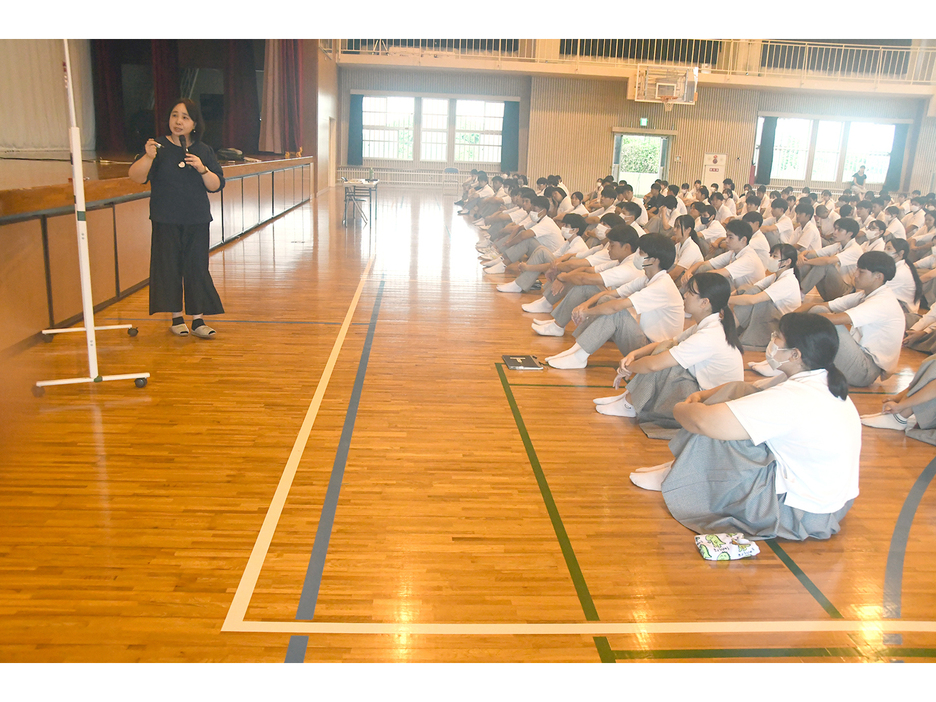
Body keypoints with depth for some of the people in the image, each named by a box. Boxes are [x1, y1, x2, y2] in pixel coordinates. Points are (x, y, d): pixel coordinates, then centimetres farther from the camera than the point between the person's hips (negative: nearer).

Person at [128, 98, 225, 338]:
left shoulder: (203, 151, 7)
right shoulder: (159, 146, 0)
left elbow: (216, 185, 5)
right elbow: (136, 177, -8)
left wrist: (202, 169, -13)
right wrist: (148, 157, -26)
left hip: (197, 221, 1)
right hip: (166, 221, -1)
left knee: (197, 268, 0)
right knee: (169, 267, 3)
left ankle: (198, 320, 6)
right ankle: (176, 318, 15)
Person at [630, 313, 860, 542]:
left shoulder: (791, 399, -29)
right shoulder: (827, 384, 2)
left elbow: (703, 421, -30)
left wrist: (681, 409, -8)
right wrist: (703, 395, 4)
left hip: (798, 515, -9)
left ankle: (674, 477, 13)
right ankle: (681, 463, 12)